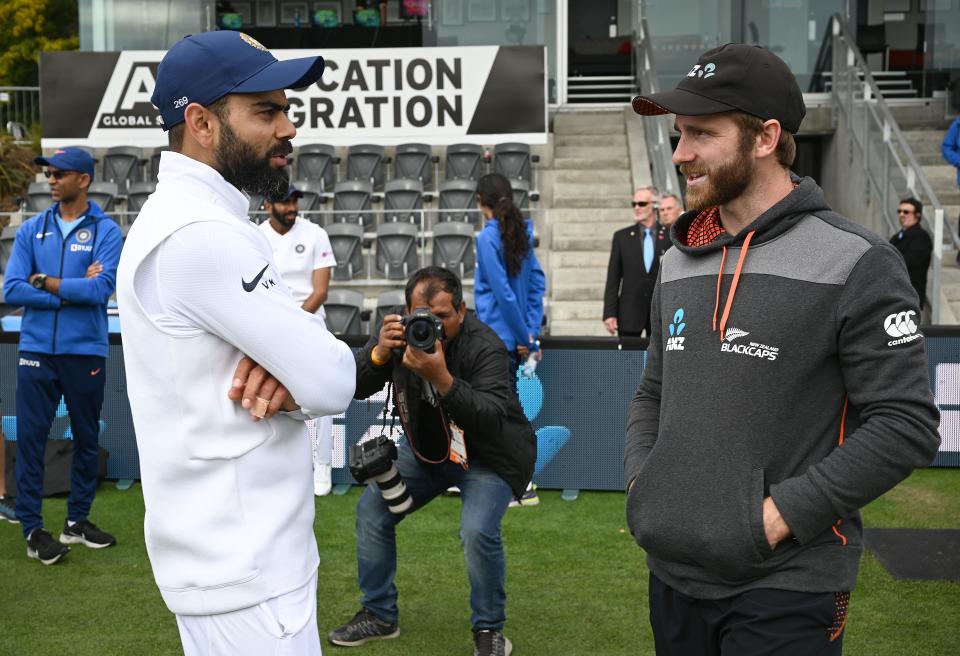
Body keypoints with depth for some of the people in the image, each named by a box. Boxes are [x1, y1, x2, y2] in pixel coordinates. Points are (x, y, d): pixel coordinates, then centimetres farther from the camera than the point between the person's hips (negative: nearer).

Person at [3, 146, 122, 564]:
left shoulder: (105, 231, -1)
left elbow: (102, 288, -15)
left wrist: (46, 282, -8)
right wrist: (73, 292, -11)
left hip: (86, 352, -1)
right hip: (36, 350, 1)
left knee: (87, 439, 9)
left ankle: (77, 521, 23)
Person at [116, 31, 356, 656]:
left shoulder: (212, 219, 11)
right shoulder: (201, 234, -22)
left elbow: (318, 363, 9)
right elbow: (334, 385, -23)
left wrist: (291, 370, -12)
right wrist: (303, 373, -2)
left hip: (257, 551, 10)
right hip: (245, 575, -10)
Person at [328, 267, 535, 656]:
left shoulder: (484, 346, -27)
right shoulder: (399, 333, -12)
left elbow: (492, 418, -39)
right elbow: (354, 388, -16)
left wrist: (441, 378, -52)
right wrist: (379, 353, -35)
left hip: (488, 455, -6)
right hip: (426, 448, 6)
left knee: (478, 532, -26)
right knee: (372, 510, 0)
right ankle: (379, 616, 19)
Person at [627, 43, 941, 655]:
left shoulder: (856, 265, -10)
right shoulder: (679, 264, 10)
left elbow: (907, 425, -13)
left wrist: (782, 513, -17)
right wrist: (640, 480, 3)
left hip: (786, 591, -6)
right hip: (673, 577, 6)